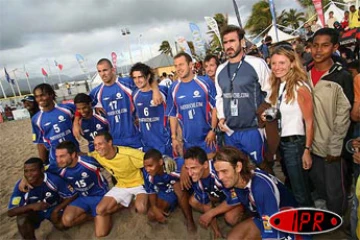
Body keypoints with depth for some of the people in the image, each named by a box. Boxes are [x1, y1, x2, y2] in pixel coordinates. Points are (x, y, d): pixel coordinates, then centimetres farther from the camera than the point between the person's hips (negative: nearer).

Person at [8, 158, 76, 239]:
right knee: (22, 220, -31)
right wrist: (31, 206, -40)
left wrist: (57, 209, -28)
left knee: (62, 225, -20)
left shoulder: (54, 180, -29)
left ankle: (55, 219, 14)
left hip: (53, 208, 1)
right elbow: (10, 212, -25)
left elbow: (72, 196, -18)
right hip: (33, 210, 0)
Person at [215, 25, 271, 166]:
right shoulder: (220, 70, 8)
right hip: (230, 132, 5)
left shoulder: (256, 63, -7)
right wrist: (221, 117, 6)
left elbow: (271, 93, -2)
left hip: (253, 129, -5)